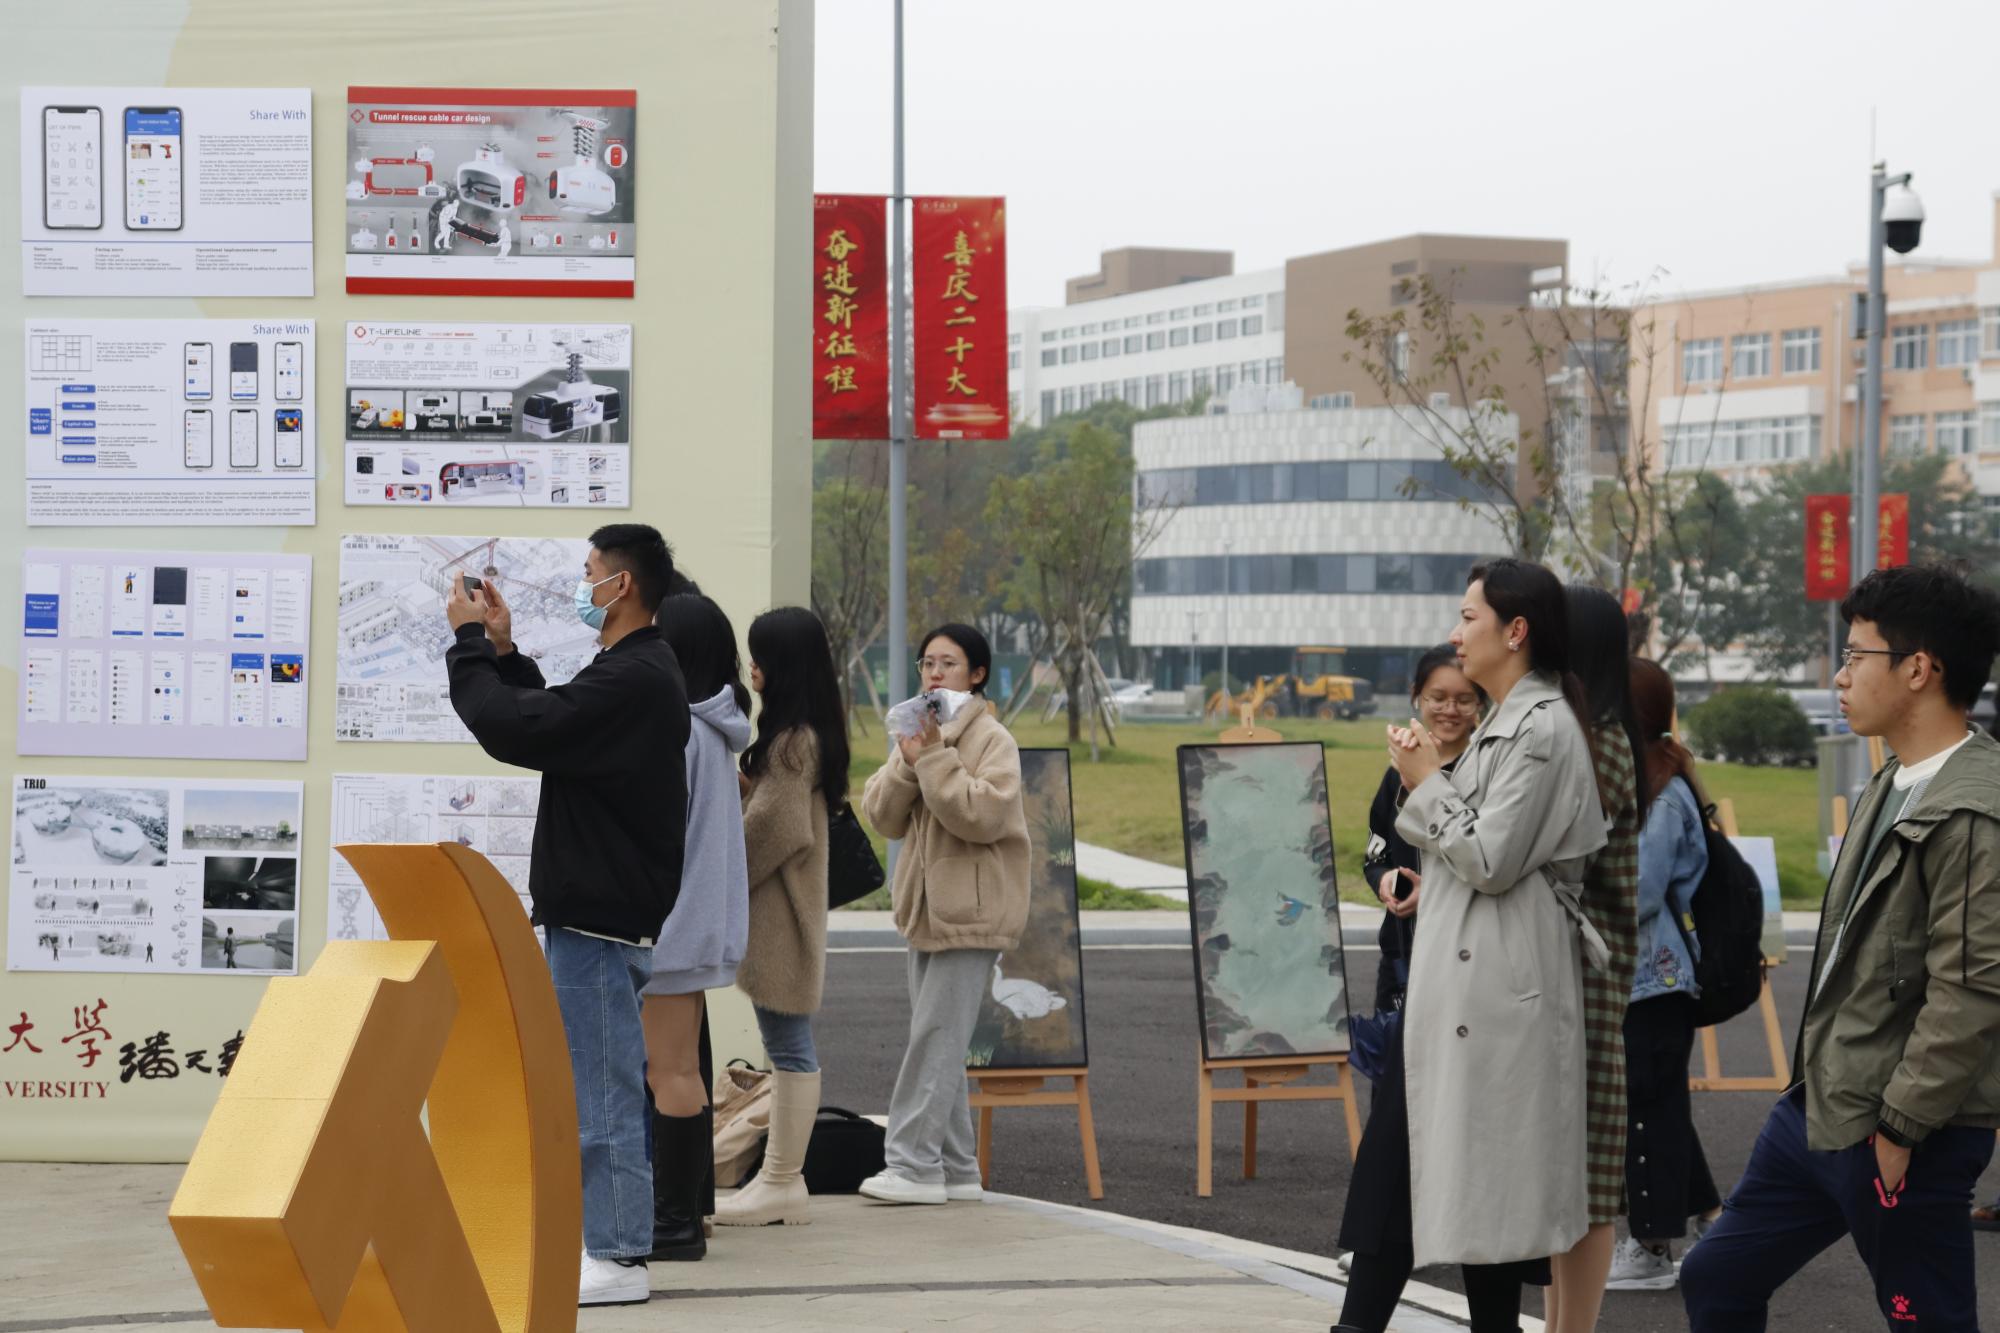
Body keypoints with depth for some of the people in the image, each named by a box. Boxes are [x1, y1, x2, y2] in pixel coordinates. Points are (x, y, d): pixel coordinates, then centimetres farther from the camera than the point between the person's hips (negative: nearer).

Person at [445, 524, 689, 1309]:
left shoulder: (631, 681, -19)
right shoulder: (635, 671, 15)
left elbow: (512, 730, -23)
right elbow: (547, 725, 24)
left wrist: (470, 642, -10)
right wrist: (502, 650, 15)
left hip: (599, 920, -10)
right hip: (600, 911, 10)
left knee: (601, 1093, -5)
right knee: (596, 1089, 14)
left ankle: (617, 1257, 0)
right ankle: (605, 1243, 21)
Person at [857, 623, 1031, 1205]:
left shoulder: (992, 740, -8)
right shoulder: (918, 735, 14)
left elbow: (982, 815, -21)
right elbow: (882, 816, 6)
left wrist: (936, 758, -22)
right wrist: (908, 764, -11)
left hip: (972, 910, -8)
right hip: (929, 909, 8)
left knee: (935, 1037, -11)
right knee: (938, 1043, 10)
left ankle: (913, 1162, -11)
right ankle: (956, 1168, 16)